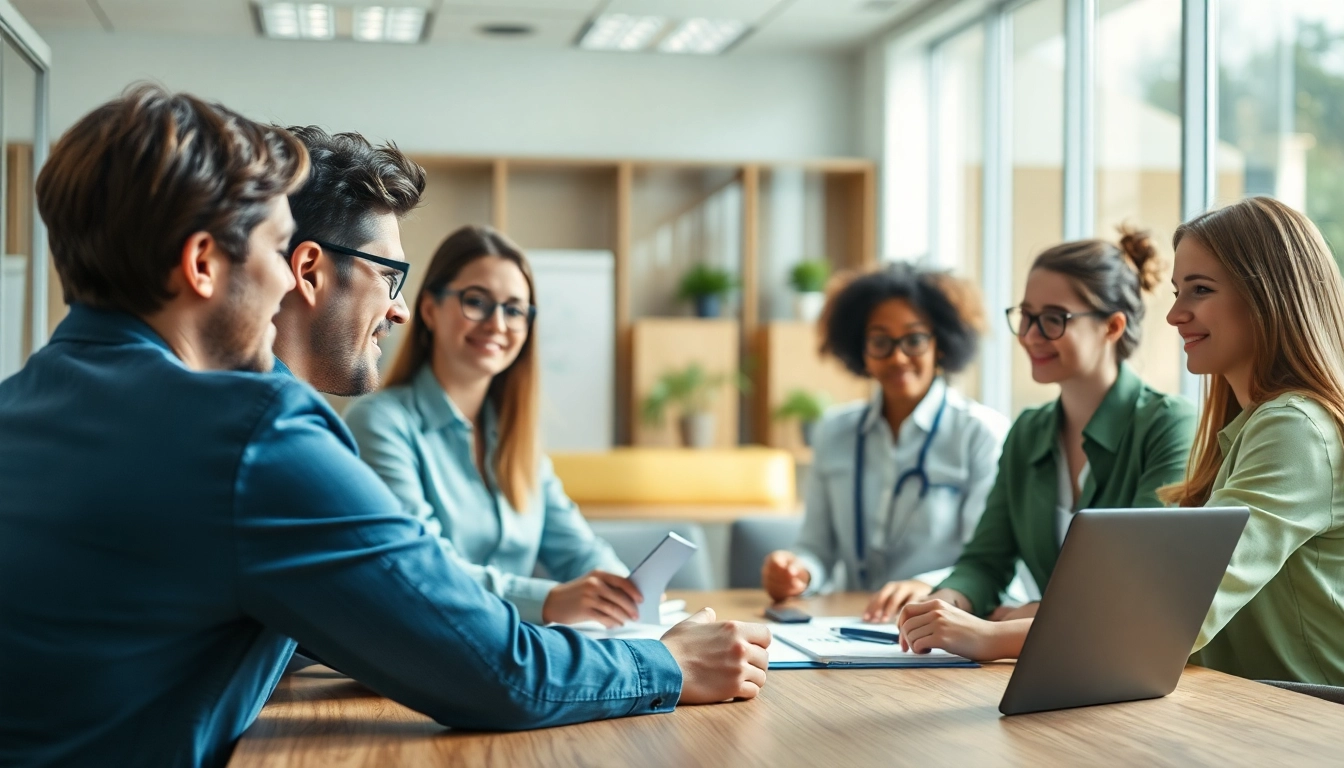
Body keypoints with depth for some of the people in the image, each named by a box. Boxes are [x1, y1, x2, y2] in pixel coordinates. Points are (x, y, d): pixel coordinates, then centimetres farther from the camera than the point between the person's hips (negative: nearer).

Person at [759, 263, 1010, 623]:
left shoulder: (984, 433, -1)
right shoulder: (834, 432, 14)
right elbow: (819, 548, 13)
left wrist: (927, 586, -30)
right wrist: (799, 571, -11)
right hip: (854, 624, 6)